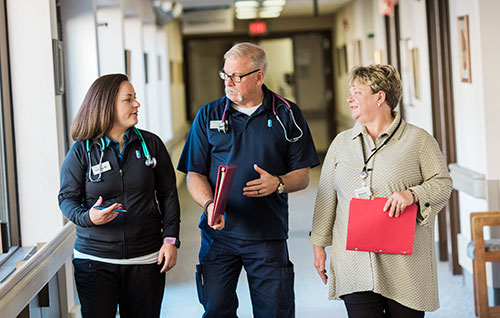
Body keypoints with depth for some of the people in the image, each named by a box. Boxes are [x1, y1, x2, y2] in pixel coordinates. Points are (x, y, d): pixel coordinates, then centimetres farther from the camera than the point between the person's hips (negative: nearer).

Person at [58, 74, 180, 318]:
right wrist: (88, 217, -21)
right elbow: (67, 197, 1)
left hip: (145, 260, 2)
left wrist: (171, 239, -1)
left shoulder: (151, 144, 5)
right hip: (95, 260, -2)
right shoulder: (81, 151, -1)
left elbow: (168, 194, 8)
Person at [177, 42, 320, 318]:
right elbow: (195, 174, 5)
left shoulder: (286, 115, 3)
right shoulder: (209, 116, 6)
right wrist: (210, 204, -14)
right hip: (219, 232, 1)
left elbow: (302, 175, 5)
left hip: (268, 236, -1)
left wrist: (278, 183, -17)